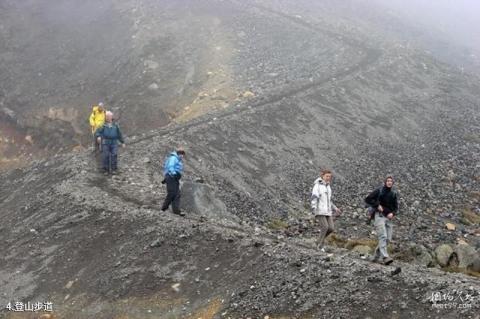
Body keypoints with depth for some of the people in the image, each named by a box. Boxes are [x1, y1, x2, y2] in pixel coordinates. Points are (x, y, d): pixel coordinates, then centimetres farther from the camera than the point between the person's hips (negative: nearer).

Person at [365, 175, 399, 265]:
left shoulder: (394, 193, 10)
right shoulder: (379, 191, -2)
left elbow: (396, 207, 13)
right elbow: (367, 199, -3)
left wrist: (392, 213, -8)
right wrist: (377, 205, -12)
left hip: (389, 217, 5)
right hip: (379, 216, -5)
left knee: (388, 239, 3)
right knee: (383, 236, -19)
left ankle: (376, 257, 16)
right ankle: (385, 257, -30)